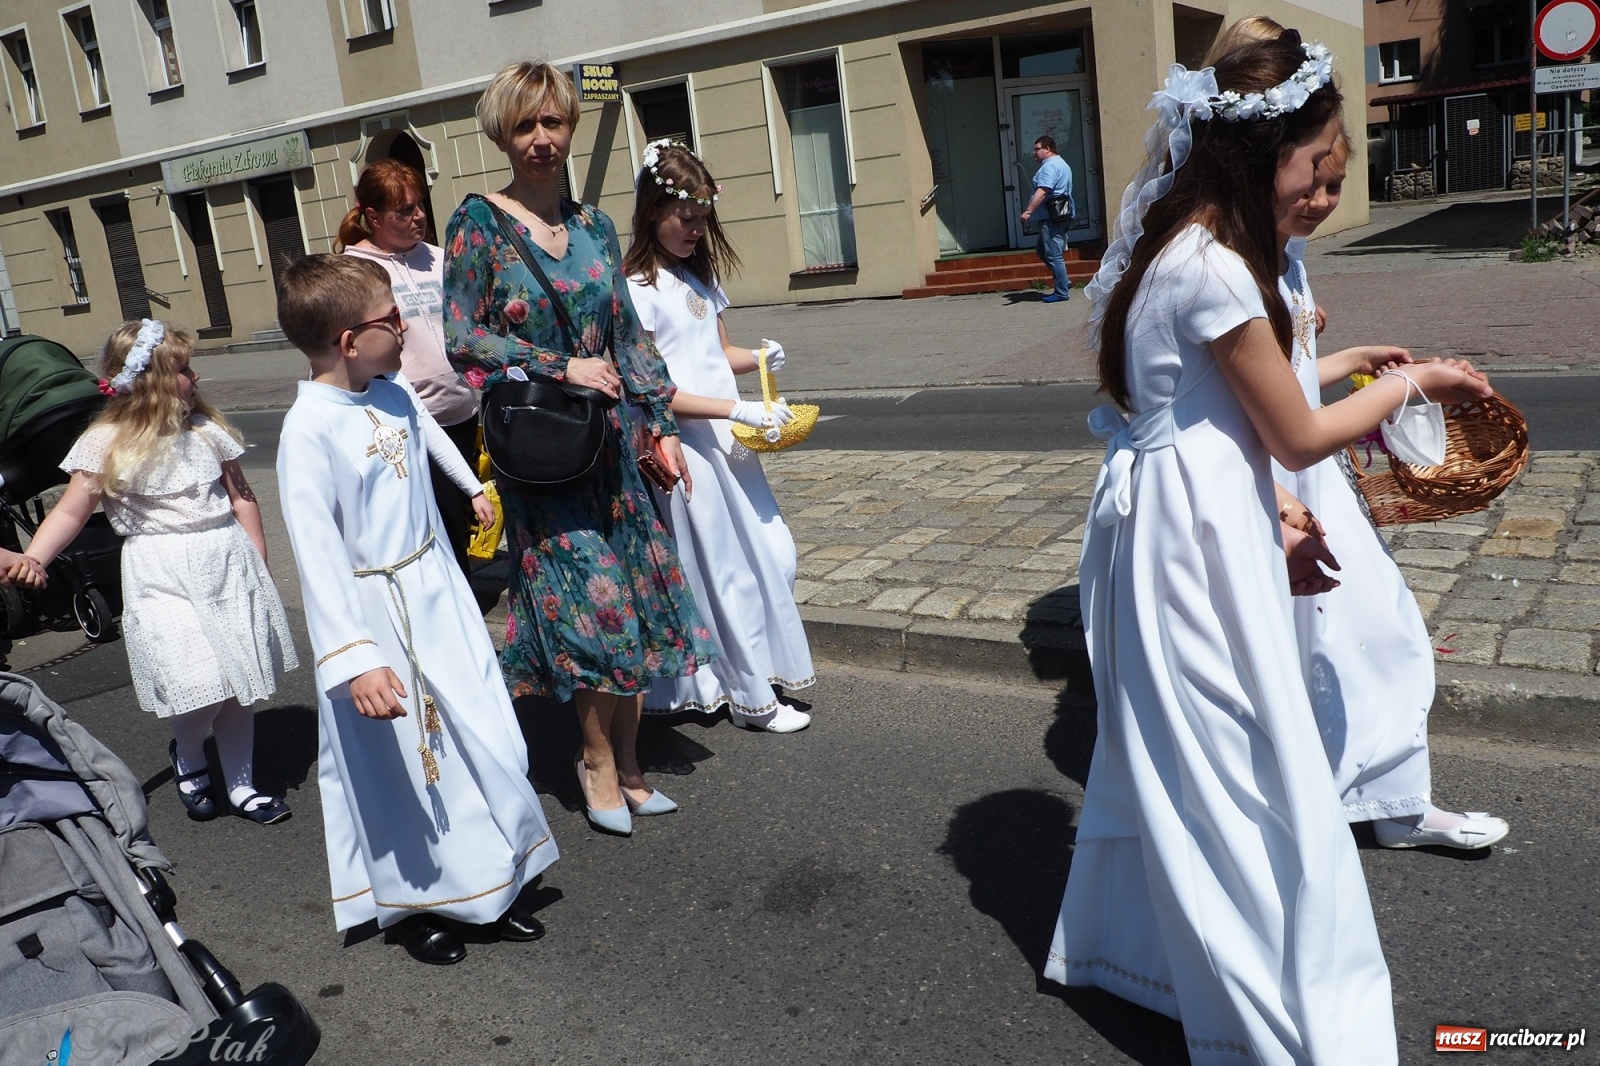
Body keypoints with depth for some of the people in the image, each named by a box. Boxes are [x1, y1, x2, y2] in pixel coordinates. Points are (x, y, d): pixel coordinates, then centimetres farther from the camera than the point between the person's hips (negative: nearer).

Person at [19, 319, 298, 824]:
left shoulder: (206, 428, 4)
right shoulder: (107, 443, -6)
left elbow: (241, 496, 10)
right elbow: (71, 511, -5)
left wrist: (258, 563, 10)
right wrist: (32, 559, -19)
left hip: (228, 561, 4)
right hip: (161, 578, -4)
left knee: (240, 684, 8)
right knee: (201, 686, -12)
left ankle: (241, 787, 24)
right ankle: (187, 756, 23)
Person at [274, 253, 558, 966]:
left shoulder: (394, 396, 1)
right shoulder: (309, 429, -21)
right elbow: (316, 551, -26)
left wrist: (474, 488, 37)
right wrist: (353, 659, -32)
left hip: (439, 593, 7)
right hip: (378, 613, -7)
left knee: (485, 739, 13)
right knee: (399, 764, 8)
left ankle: (493, 885, 32)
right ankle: (414, 902, 31)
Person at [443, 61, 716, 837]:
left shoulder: (593, 225, 11)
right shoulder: (478, 224, -3)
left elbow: (628, 334, 13)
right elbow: (463, 339, -8)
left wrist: (660, 424, 7)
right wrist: (562, 367, -14)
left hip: (608, 436, 5)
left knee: (636, 596, 6)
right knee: (593, 598, -7)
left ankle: (625, 764, 20)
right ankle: (598, 760, 15)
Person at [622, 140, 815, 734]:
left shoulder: (700, 277, 12)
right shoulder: (638, 290, -12)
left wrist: (760, 358, -2)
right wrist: (737, 409, -21)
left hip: (728, 441, 8)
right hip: (686, 447, -8)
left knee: (772, 556, 12)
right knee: (728, 571, 1)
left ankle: (771, 667, 30)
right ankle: (751, 697, 16)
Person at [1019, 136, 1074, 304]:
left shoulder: (1049, 166, -14)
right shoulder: (1060, 163, 21)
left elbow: (1042, 192, -25)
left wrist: (1028, 211, -28)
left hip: (1052, 218, -11)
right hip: (1058, 215, 11)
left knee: (1053, 255, -7)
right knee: (1042, 251, 18)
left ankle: (1062, 292, -3)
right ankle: (1063, 281, 18)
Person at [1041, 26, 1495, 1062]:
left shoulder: (1175, 244, 9)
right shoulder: (1216, 269, -21)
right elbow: (1299, 437, -12)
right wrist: (1408, 381, 2)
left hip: (1170, 515, 10)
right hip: (1196, 532, -10)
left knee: (1169, 756, 22)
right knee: (1239, 771, 3)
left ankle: (1128, 940, 40)